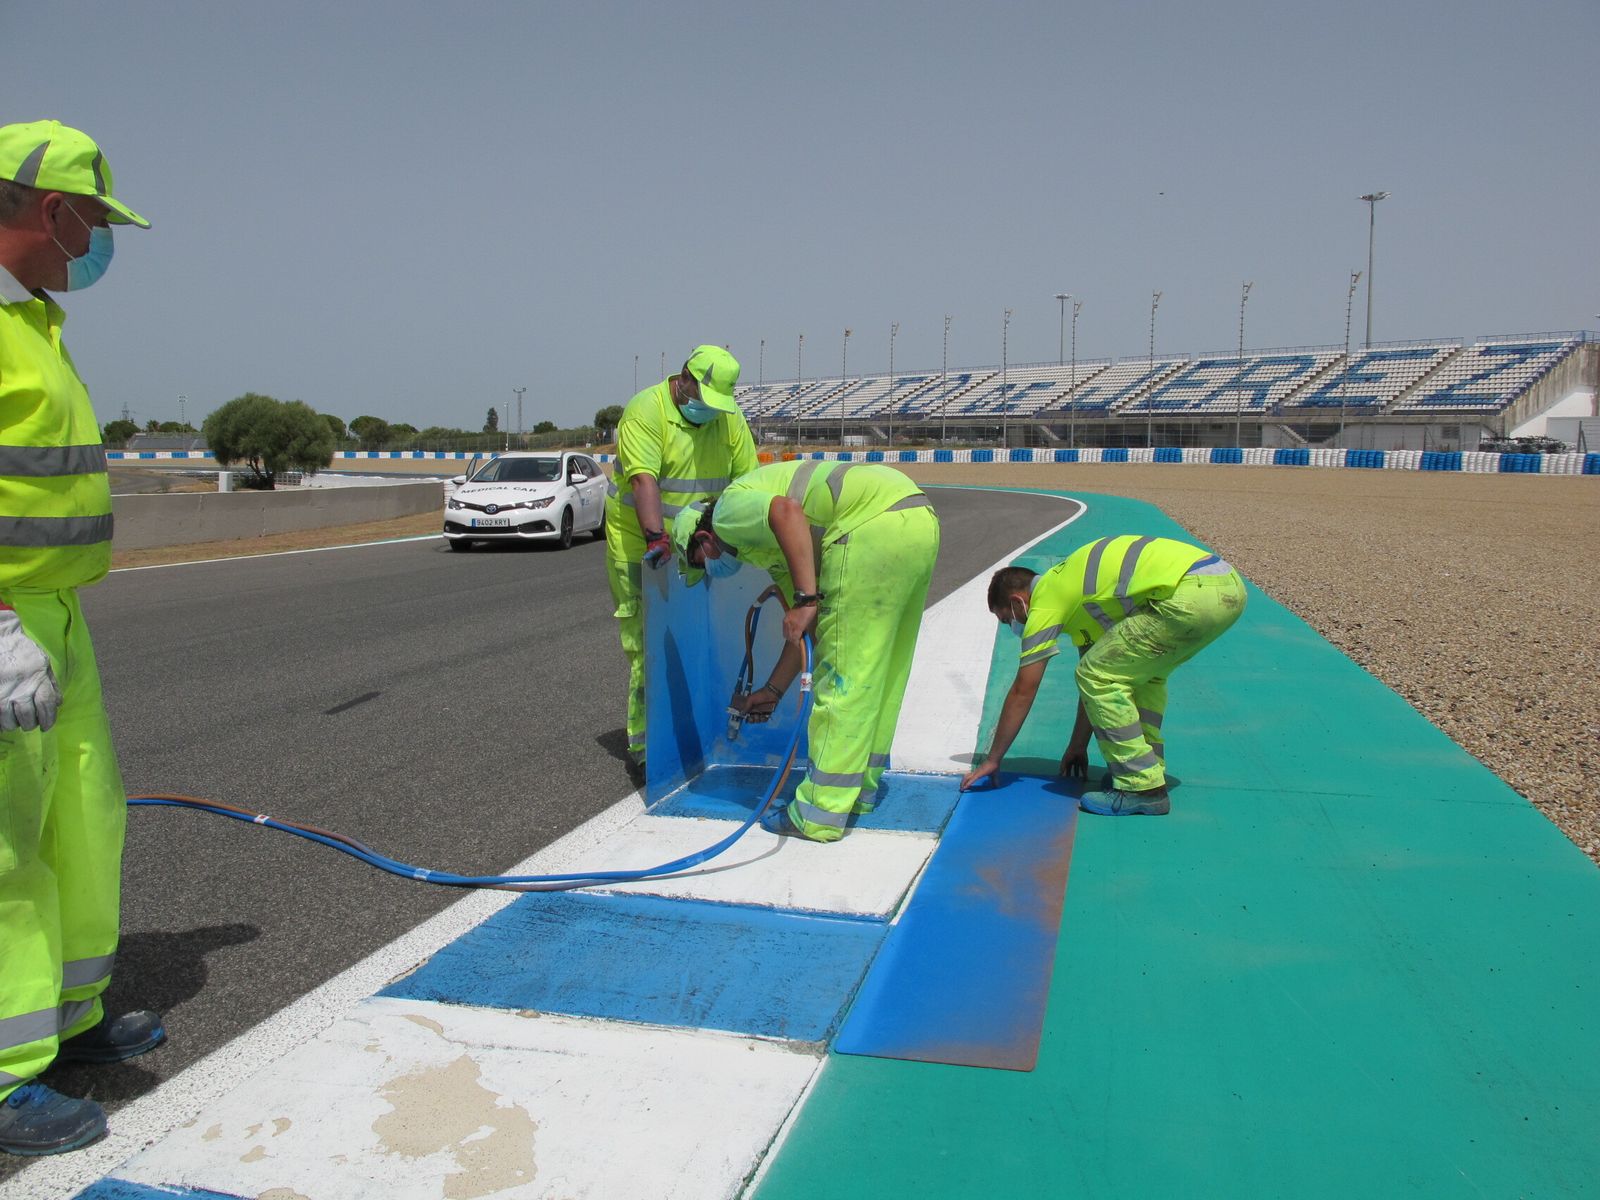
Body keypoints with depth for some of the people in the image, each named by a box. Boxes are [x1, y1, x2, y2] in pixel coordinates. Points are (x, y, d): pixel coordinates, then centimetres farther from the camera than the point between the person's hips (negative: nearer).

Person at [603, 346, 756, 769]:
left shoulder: (729, 418, 2)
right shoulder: (646, 411, -16)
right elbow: (644, 481, -27)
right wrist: (656, 540, -38)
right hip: (638, 542, -5)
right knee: (647, 643, -5)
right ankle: (645, 741, 1)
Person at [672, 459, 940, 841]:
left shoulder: (729, 510, 6)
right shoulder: (771, 542, 31)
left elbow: (788, 512, -18)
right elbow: (807, 627, 33)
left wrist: (805, 600, -20)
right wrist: (773, 690, 40)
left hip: (876, 525, -10)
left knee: (844, 675, -4)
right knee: (879, 669, 19)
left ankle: (820, 815, 2)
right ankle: (861, 787, 32)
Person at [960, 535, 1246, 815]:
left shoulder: (1045, 601, 3)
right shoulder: (1074, 587, 28)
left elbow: (1023, 691, 5)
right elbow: (1100, 676, 36)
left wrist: (992, 760, 14)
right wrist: (1078, 746, 42)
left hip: (1191, 597, -10)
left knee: (1099, 677, 0)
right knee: (1142, 673, 27)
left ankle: (1142, 788, 2)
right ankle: (1148, 771, 25)